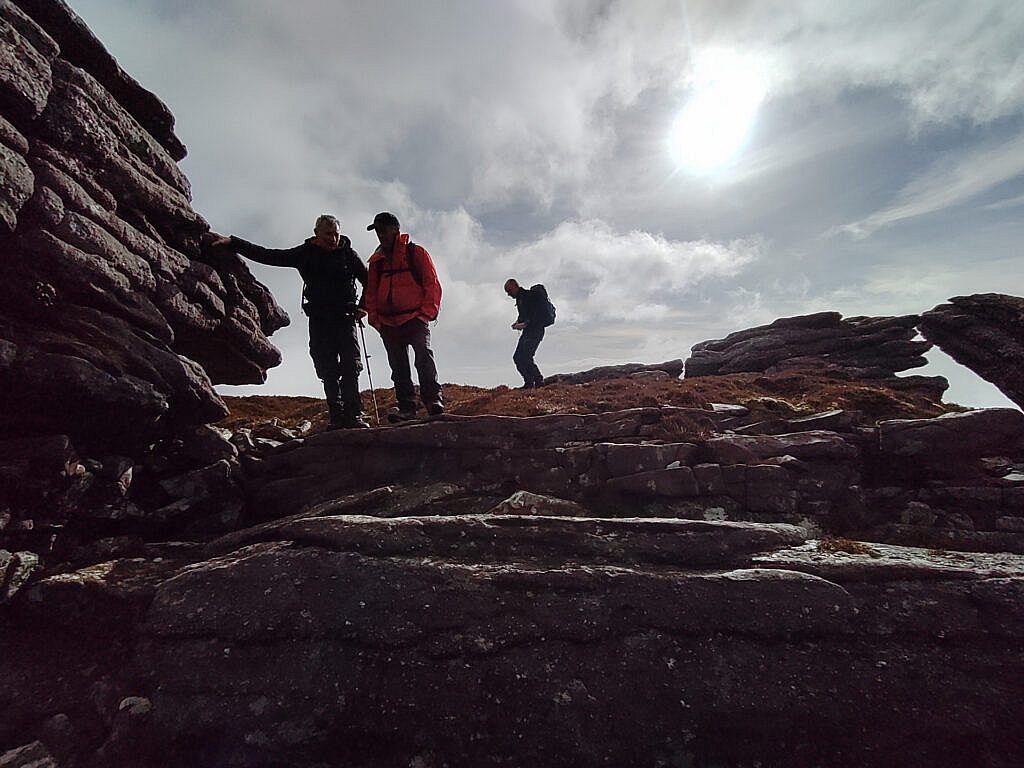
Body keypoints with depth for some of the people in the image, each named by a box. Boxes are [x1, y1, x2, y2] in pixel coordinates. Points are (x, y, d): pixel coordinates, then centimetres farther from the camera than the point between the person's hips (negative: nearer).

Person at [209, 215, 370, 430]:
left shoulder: (348, 254, 4)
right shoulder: (305, 253, 6)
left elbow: (368, 281, 13)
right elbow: (267, 255, 3)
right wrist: (231, 242, -4)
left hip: (345, 318, -1)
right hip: (319, 321, 1)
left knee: (351, 367, -14)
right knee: (328, 372, -2)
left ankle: (353, 415, -16)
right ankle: (336, 418, -1)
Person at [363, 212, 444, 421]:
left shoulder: (416, 252, 3)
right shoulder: (376, 260, 17)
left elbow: (432, 284, -1)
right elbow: (370, 292, 20)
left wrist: (427, 312, -10)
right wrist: (374, 317, 7)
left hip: (415, 318, -5)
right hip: (388, 323, 5)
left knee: (424, 355, -21)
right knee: (399, 367, 5)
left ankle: (433, 400, -20)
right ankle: (406, 407, 10)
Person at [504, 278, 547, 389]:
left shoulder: (529, 295, -11)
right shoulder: (519, 299, 19)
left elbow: (539, 314, -18)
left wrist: (525, 324, -20)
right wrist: (517, 323, 8)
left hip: (535, 330, -10)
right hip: (527, 331, 10)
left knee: (524, 356, -19)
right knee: (517, 357, 6)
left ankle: (539, 380, -12)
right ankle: (529, 382, 7)